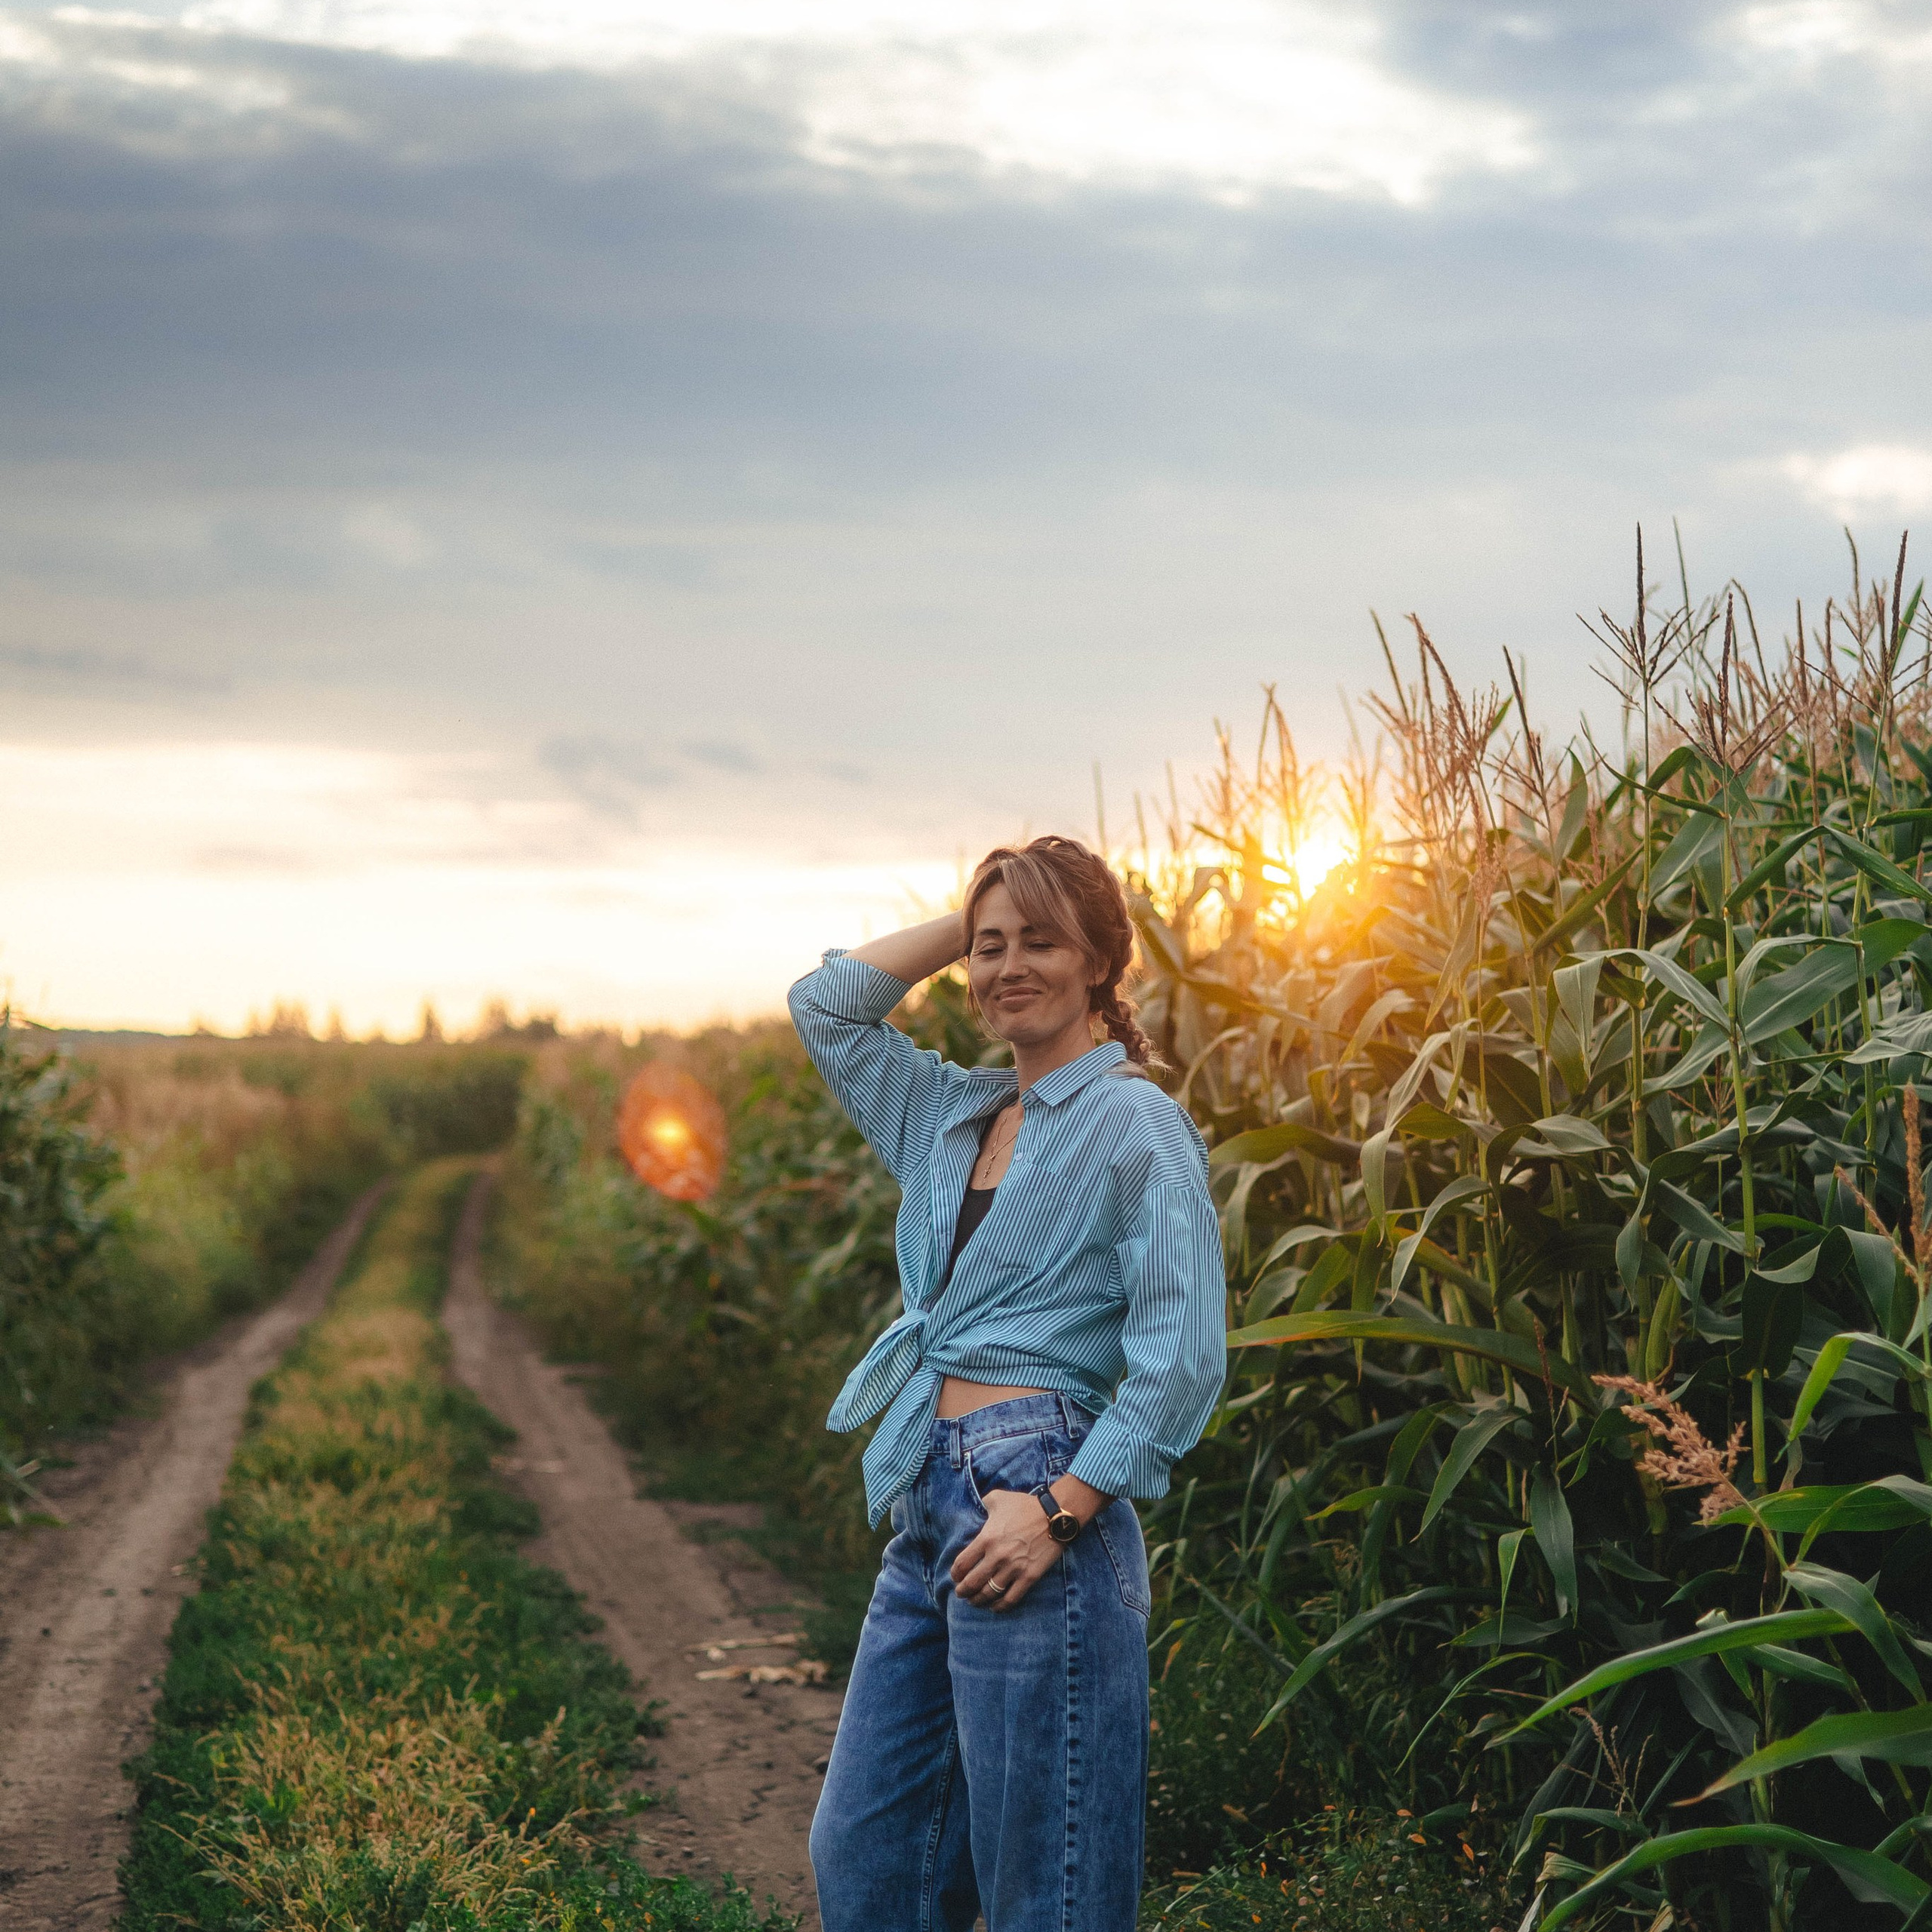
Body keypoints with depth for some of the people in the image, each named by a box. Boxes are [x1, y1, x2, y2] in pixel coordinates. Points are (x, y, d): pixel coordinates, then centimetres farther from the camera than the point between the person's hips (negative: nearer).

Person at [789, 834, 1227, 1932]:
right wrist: (963, 925, 15)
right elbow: (828, 1008, 23)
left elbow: (1182, 1359, -13)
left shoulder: (1136, 1124, -6)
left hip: (1036, 1500, -8)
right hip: (929, 1511, 8)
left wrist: (1060, 1509, -19)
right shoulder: (954, 1117, 16)